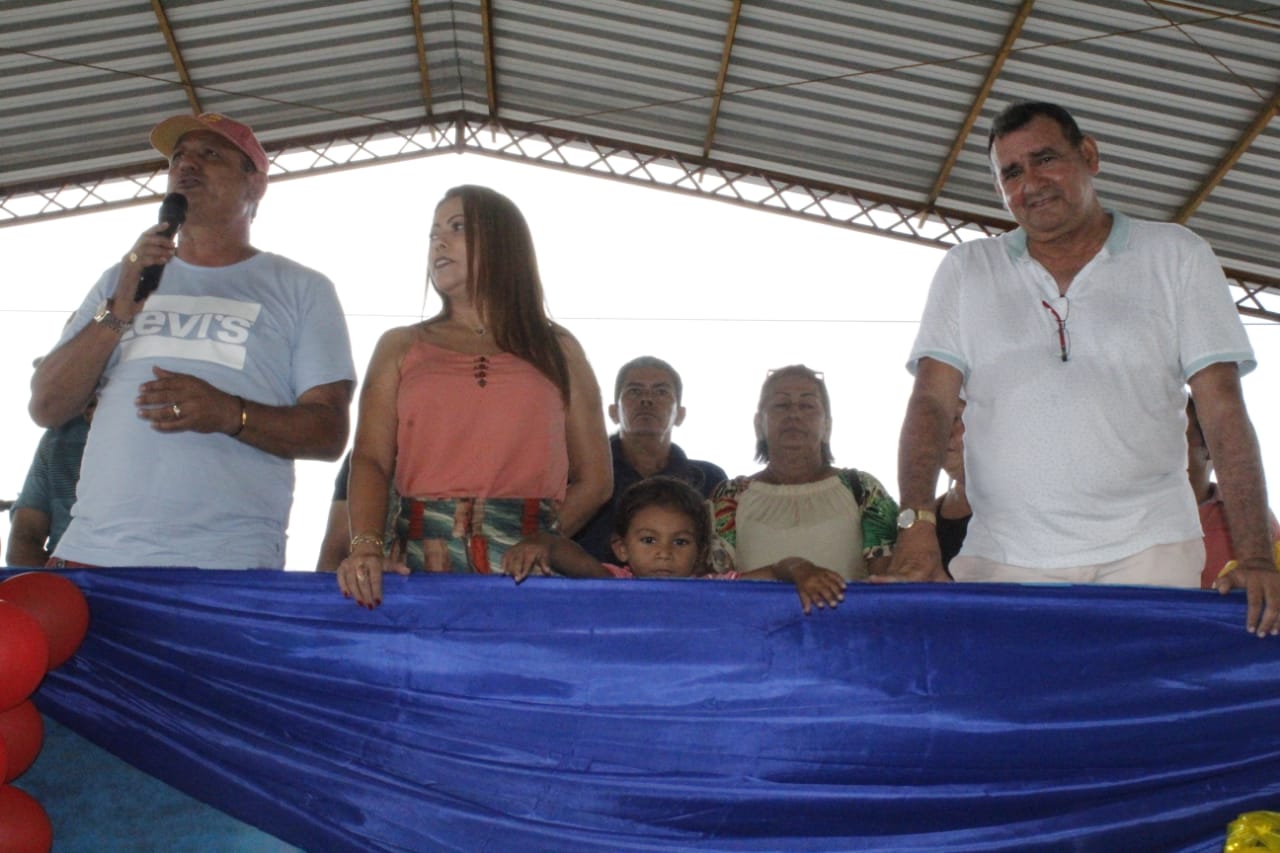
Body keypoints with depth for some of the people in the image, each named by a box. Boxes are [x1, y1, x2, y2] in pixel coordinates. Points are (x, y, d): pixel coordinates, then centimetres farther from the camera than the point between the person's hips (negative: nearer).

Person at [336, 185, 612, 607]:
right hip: (420, 561, 0)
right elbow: (370, 461, 3)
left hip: (527, 566, 0)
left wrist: (536, 542, -4)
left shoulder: (557, 350, 14)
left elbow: (594, 480, 10)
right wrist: (366, 546, -14)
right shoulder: (400, 347, 16)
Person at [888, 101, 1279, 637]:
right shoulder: (966, 270, 11)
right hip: (1003, 559, 1)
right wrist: (915, 524, -14)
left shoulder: (1175, 257, 8)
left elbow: (1223, 410, 2)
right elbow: (931, 402, 3)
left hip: (1144, 551, 0)